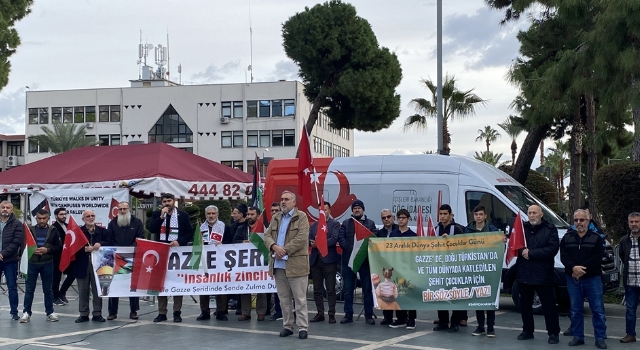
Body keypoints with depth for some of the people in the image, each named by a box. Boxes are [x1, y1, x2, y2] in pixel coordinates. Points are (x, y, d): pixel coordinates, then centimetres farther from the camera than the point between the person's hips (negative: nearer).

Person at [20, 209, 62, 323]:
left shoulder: (53, 231, 4)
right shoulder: (30, 230, 5)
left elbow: (59, 246, 1)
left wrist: (47, 250, -14)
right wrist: (32, 250, -15)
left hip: (47, 264, 0)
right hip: (32, 263, 0)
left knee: (48, 289, 7)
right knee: (29, 289, 2)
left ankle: (50, 312, 13)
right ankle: (26, 312, 8)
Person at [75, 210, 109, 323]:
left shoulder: (102, 231, 8)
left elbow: (109, 243, 0)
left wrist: (100, 244, -17)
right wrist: (85, 249, -20)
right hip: (82, 265, -1)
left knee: (97, 290, 6)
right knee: (83, 291, 6)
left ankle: (97, 314, 13)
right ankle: (83, 314, 13)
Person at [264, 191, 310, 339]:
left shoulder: (301, 217, -3)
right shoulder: (275, 218, 16)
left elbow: (301, 238, -13)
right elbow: (267, 236, 10)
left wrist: (284, 251, -16)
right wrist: (274, 247, -12)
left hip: (296, 264, -6)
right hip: (278, 264, 6)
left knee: (300, 298, -2)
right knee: (284, 298, 10)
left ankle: (303, 327, 2)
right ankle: (287, 326, 18)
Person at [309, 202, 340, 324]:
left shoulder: (335, 224, 1)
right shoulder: (313, 225, 16)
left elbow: (334, 239, -13)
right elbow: (308, 239, 5)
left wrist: (319, 243, -17)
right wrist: (311, 243, -17)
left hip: (329, 260, -5)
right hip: (315, 260, 5)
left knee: (330, 289, -1)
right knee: (317, 290, 8)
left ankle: (332, 314, 3)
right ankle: (320, 313, 15)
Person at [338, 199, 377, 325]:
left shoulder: (370, 223, 8)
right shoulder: (346, 223, 11)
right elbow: (341, 238, 0)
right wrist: (349, 248, -15)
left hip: (365, 259, -1)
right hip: (348, 259, 1)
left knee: (368, 289, 1)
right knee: (348, 289, 5)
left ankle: (369, 315, 6)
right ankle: (348, 314, 11)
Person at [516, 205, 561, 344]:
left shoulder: (550, 229, -2)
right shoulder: (522, 227, 12)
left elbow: (553, 248, -13)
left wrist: (531, 253, -16)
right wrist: (521, 251, -13)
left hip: (542, 274, -5)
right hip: (523, 273, 5)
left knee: (548, 305, -1)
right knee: (525, 305, 12)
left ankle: (553, 333, 5)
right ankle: (527, 331, 23)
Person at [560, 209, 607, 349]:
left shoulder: (596, 238, 2)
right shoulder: (567, 237, 9)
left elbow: (597, 258, -9)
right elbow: (563, 256, -2)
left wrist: (581, 269, -18)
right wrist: (574, 268, -20)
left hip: (592, 278, -2)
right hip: (573, 279, 2)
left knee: (598, 309, -2)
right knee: (575, 310, 7)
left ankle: (600, 338, 3)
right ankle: (578, 336, 15)